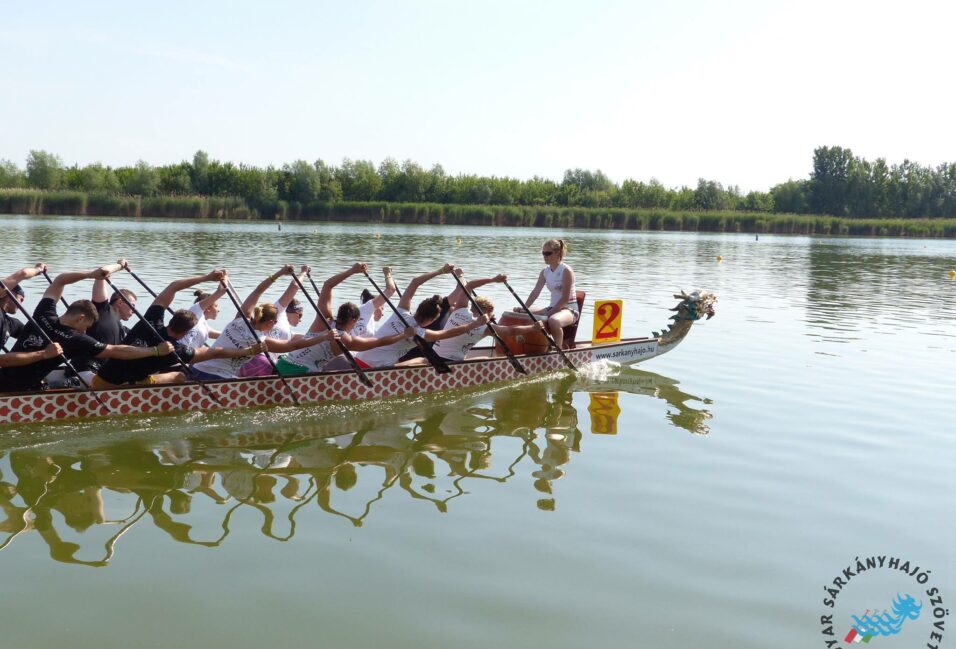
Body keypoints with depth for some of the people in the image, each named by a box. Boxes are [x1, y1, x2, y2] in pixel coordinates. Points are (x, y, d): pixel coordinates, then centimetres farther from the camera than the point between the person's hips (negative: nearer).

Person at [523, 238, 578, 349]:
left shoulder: (566, 271, -14)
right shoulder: (545, 271, 7)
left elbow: (565, 298, -19)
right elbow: (535, 292, 2)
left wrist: (549, 313, -21)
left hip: (569, 309, -8)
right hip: (552, 307, 8)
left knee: (553, 320, -40)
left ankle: (558, 349, -25)